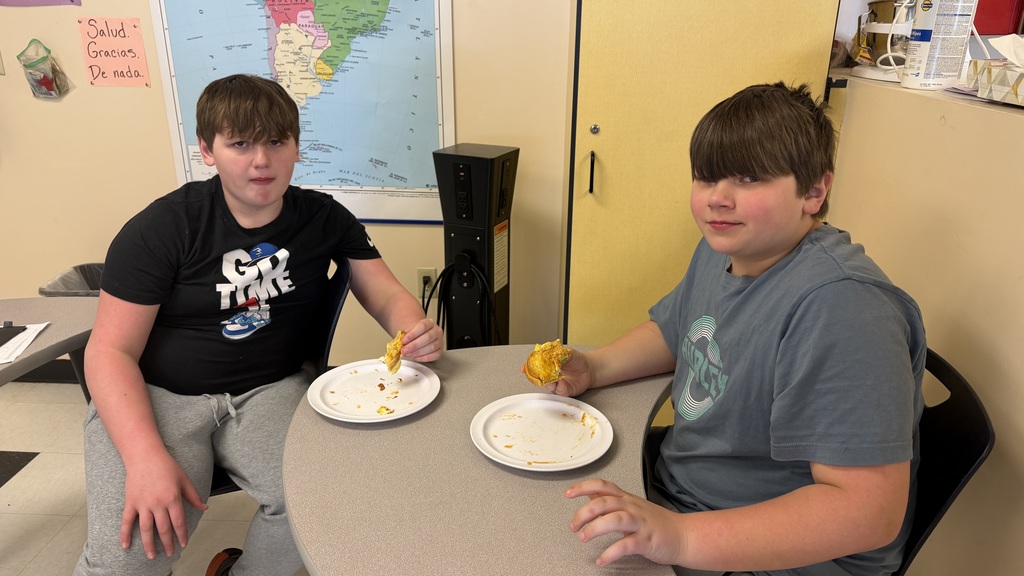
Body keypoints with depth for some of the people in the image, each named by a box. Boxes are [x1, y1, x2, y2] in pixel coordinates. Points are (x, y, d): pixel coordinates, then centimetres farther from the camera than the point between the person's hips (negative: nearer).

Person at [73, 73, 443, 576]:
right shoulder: (162, 228, -7)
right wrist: (147, 457, -23)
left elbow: (387, 295, 1)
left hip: (271, 389, 2)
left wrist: (416, 332, -25)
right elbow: (110, 350, -8)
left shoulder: (325, 219, 1)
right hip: (157, 395, -2)